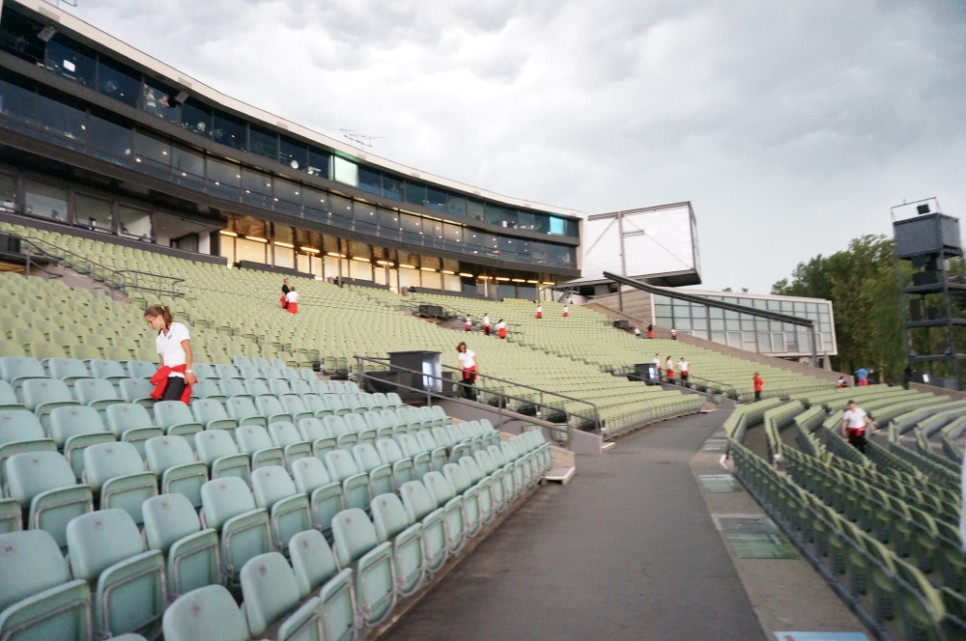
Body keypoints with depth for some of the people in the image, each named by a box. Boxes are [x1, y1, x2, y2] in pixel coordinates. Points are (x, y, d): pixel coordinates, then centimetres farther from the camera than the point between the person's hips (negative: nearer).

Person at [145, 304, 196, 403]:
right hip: (166, 376, 6)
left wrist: (188, 371, -15)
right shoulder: (159, 338, 17)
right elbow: (161, 361, 15)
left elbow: (188, 351, -7)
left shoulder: (179, 328, 0)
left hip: (179, 374, -6)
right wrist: (159, 378, 4)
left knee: (168, 403, -18)